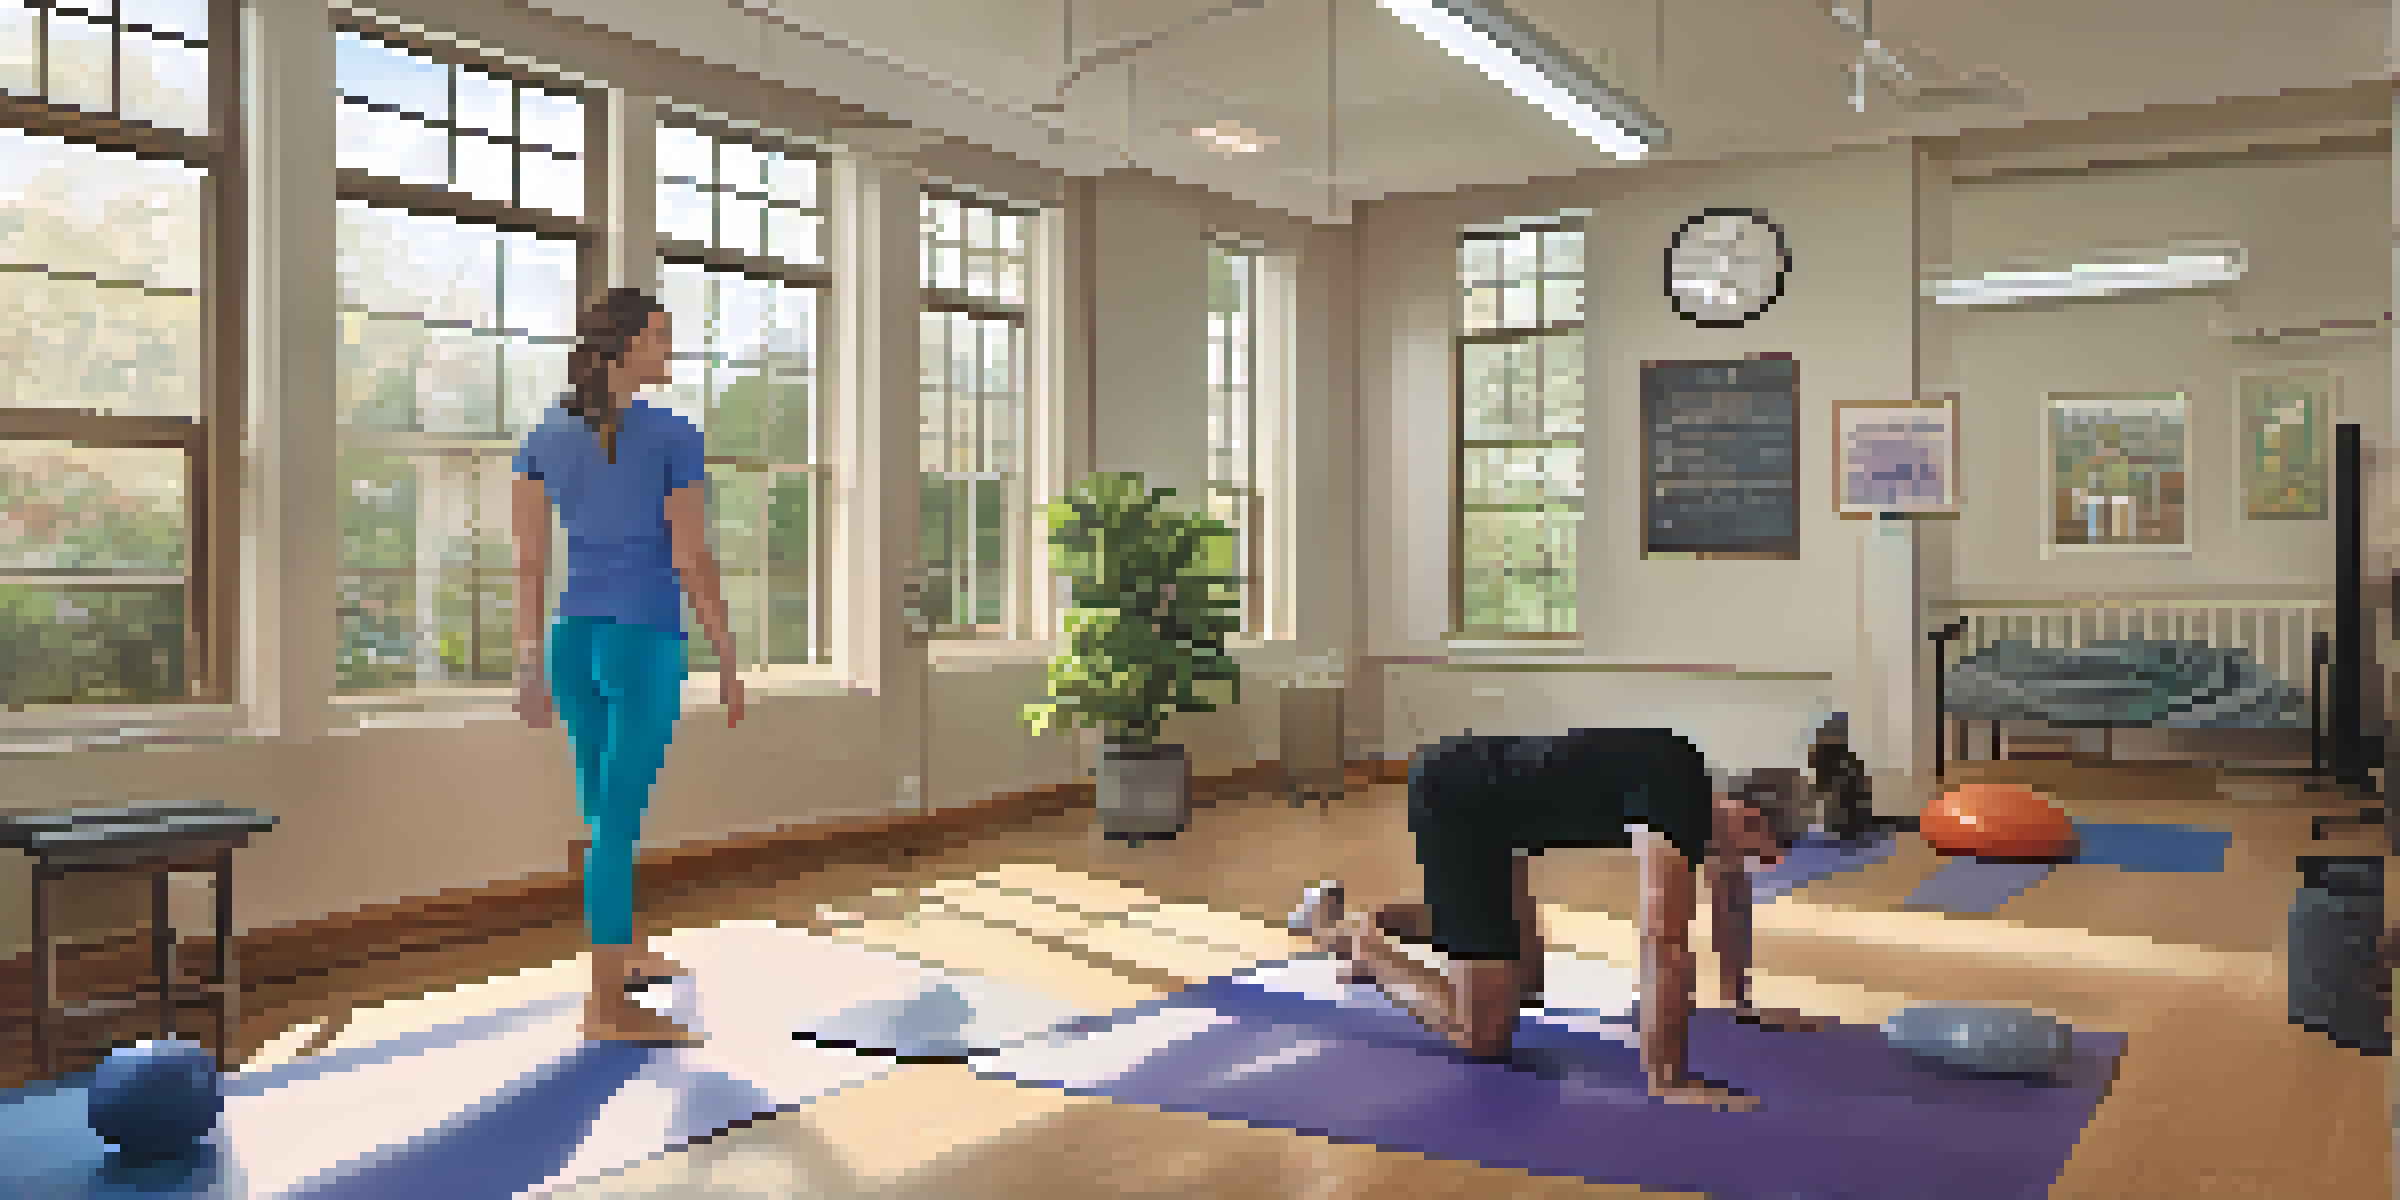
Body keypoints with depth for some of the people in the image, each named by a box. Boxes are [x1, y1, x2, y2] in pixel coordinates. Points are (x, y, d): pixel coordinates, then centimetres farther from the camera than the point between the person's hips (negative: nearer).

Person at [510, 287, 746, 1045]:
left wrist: (530, 665, 10)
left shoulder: (543, 439, 6)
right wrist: (729, 663, -3)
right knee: (616, 820, -5)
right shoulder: (674, 439, -10)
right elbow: (694, 563, -11)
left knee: (608, 811, 20)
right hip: (646, 643, -6)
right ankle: (607, 1005, 0)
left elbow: (528, 564, 5)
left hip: (573, 640, 6)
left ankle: (626, 950, 37)